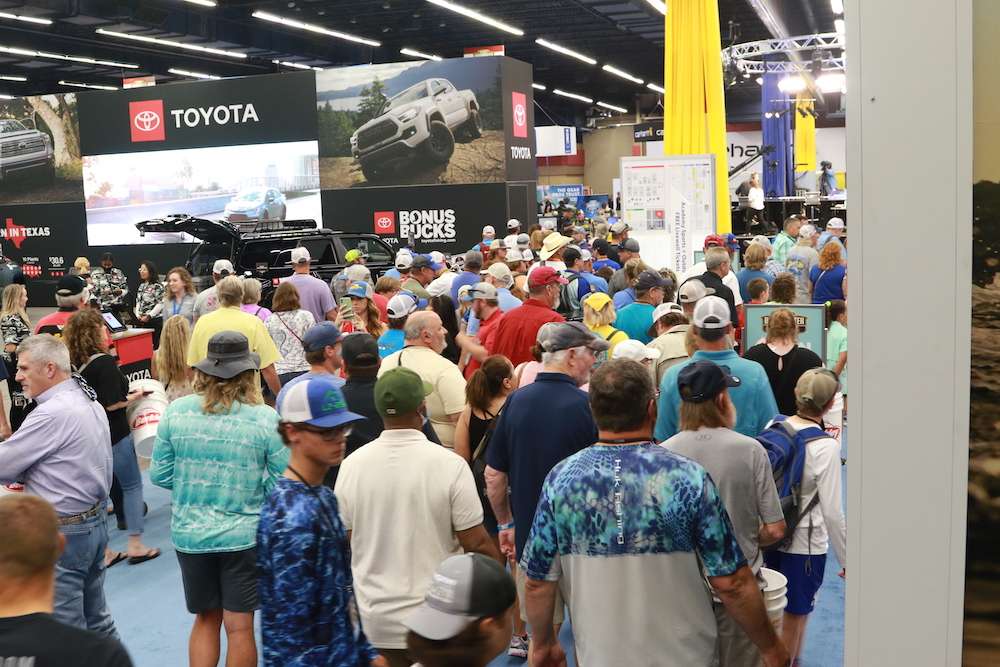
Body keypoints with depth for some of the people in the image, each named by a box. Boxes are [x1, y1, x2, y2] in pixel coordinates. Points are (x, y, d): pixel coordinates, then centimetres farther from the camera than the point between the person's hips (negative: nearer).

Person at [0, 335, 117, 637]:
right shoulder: (89, 401, 9)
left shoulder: (52, 413, -21)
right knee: (96, 619, 18)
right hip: (96, 518, 9)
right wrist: (32, 478, 6)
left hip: (63, 532, -9)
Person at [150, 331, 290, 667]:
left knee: (205, 620, 20)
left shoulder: (176, 411, -6)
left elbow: (159, 474, 0)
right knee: (239, 627, 9)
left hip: (189, 534, 3)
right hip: (244, 535, -3)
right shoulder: (266, 418, -14)